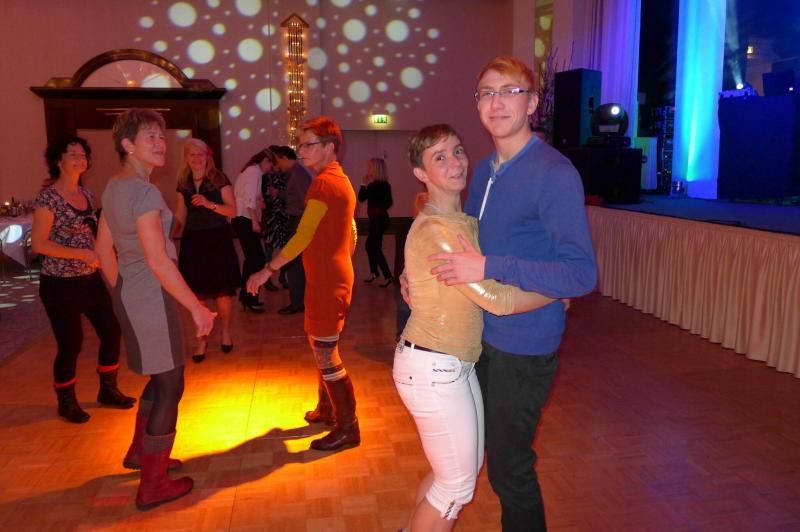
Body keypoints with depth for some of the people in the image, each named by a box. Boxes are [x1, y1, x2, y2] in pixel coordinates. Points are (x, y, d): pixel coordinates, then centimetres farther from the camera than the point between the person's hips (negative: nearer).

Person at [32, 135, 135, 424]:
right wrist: (82, 254, -23)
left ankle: (108, 390, 28)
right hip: (60, 284, -7)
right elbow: (38, 243, -17)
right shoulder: (49, 196, -13)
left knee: (112, 331, 9)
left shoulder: (86, 193, 7)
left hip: (91, 279, 7)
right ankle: (66, 402, 25)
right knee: (71, 344, 2)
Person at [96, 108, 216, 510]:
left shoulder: (114, 186, 10)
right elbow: (158, 261, -24)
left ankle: (139, 452, 40)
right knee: (170, 383, 2)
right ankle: (153, 486, 13)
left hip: (129, 292, 10)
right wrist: (197, 308, -19)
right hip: (150, 295, -9)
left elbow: (104, 247, 16)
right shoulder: (143, 191, -19)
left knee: (162, 375, 23)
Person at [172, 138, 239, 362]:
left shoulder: (219, 179, -3)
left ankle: (226, 330, 23)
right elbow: (180, 217, 12)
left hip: (217, 239, -3)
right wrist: (169, 234, -4)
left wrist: (209, 204, -21)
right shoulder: (183, 184, 9)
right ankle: (202, 339, 18)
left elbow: (233, 210, -7)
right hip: (193, 241, 3)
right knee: (196, 294, 3)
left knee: (222, 291, -1)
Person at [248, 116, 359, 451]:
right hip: (335, 278, 10)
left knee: (326, 355, -2)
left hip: (327, 282, -10)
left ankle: (347, 428, 9)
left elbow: (303, 235, -24)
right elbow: (350, 233, 22)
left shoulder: (324, 182, -17)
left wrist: (268, 269, -21)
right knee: (322, 346, 21)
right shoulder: (340, 179, 16)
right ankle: (327, 409, 37)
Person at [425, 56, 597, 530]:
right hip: (482, 336, 8)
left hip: (523, 347, -8)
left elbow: (582, 274, -26)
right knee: (497, 455, 26)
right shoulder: (484, 171, 7)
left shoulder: (554, 173, -19)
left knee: (510, 469, 8)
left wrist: (488, 267, -28)